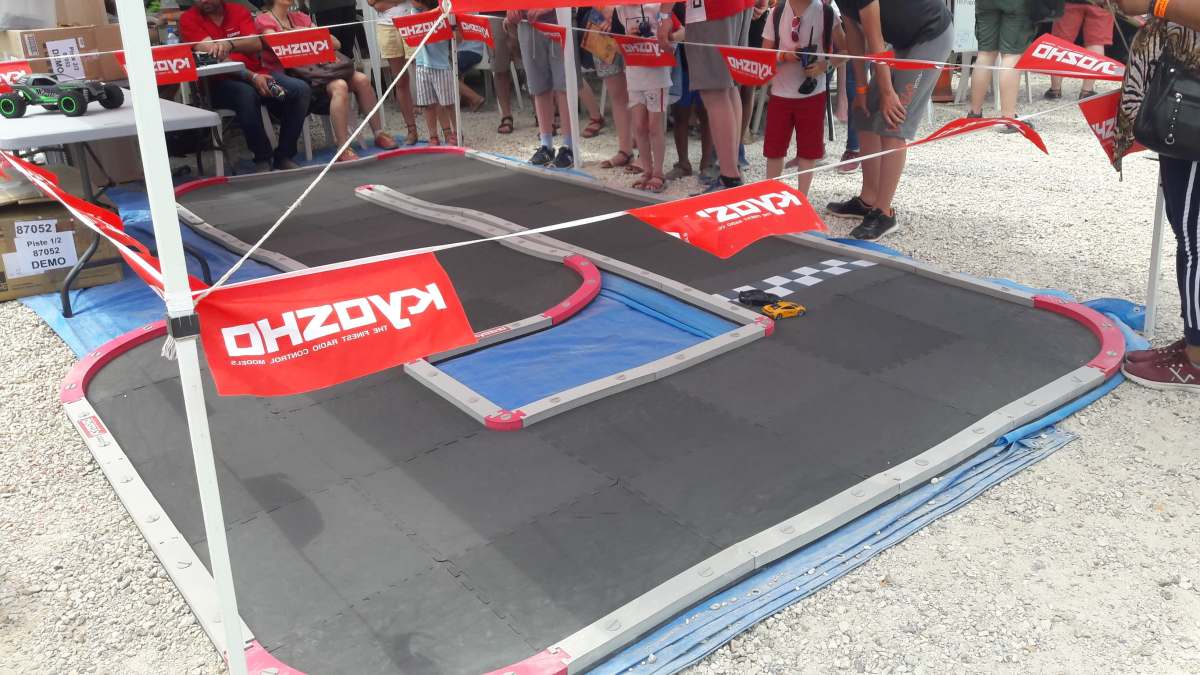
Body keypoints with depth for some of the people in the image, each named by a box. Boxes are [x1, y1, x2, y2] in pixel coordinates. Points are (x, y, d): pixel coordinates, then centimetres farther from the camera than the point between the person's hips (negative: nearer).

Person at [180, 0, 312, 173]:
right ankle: (263, 158, -19)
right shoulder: (189, 19, 0)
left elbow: (257, 44, -7)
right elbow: (212, 56, -12)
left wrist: (230, 44, -30)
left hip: (257, 74, 4)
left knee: (302, 89, -19)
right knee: (247, 94, -38)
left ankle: (284, 155, -11)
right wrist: (252, 77, -23)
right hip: (219, 82, -4)